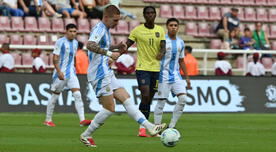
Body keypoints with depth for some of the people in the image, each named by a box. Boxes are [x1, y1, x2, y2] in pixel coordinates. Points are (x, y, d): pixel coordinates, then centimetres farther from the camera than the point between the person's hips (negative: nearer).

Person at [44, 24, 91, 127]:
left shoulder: (75, 43, 11)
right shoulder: (60, 42, -9)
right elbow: (55, 58, -13)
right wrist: (59, 72, -22)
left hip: (71, 73, 5)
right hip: (60, 73, -5)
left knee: (77, 95, -10)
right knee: (55, 96, 4)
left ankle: (82, 120, -17)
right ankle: (48, 120, 17)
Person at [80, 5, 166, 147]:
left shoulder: (105, 29, 18)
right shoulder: (99, 28, -13)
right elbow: (90, 45, -32)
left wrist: (116, 46, 20)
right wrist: (109, 53, -33)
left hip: (107, 74, 10)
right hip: (100, 75, -10)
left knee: (127, 100, 4)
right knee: (109, 109, -8)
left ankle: (150, 127, 1)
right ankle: (86, 135, 1)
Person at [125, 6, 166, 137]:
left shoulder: (160, 30, 7)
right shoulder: (137, 30, -1)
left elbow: (163, 46, -4)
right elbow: (126, 45, 0)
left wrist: (161, 53, -28)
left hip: (156, 68, 4)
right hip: (142, 67, -4)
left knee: (149, 99, 8)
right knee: (145, 96, -17)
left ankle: (144, 127, 17)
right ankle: (142, 127, -11)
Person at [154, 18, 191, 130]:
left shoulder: (180, 43, 12)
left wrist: (187, 78, 19)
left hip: (176, 75, 5)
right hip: (163, 75, -5)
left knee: (183, 98, -9)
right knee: (161, 102, -3)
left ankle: (171, 126, -1)